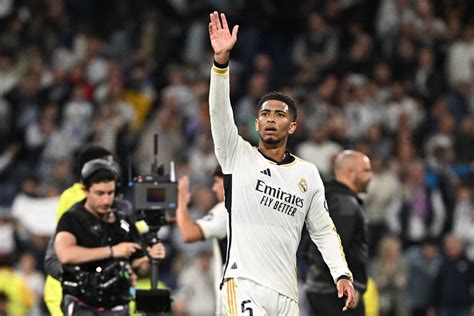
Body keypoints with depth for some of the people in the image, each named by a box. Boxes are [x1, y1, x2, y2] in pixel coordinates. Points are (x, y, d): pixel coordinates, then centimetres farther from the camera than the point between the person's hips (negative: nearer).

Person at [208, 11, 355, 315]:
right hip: (244, 284, -4)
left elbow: (324, 231, 17)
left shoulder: (308, 173, 14)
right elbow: (220, 112, -9)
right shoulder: (238, 155, 6)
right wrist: (221, 60, -23)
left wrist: (342, 275, 3)